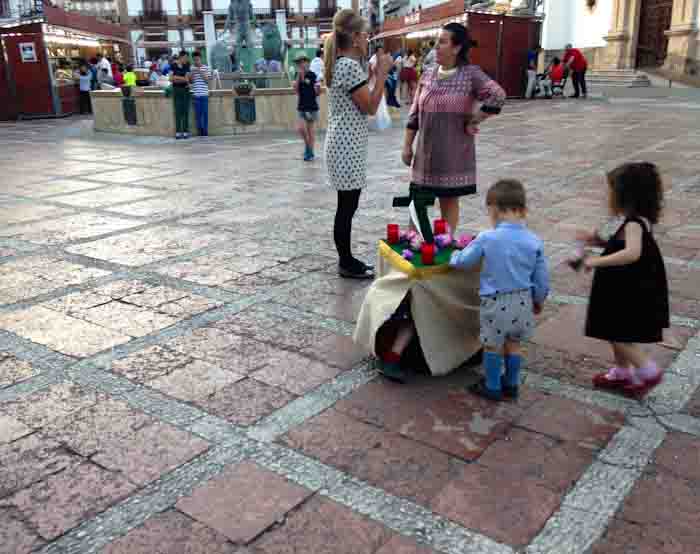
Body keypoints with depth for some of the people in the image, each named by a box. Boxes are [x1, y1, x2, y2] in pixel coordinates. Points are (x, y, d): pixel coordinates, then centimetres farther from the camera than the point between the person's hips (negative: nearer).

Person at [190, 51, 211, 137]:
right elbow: (190, 81, 11)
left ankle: (205, 132, 6)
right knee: (197, 114, 4)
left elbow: (208, 80, -3)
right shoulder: (192, 69, 9)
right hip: (195, 94, 2)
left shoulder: (206, 68, 2)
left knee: (205, 113, -1)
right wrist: (192, 74, -7)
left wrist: (200, 72, -12)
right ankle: (200, 132, 11)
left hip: (204, 94, -2)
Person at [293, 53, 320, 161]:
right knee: (300, 128, -5)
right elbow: (295, 89, -7)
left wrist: (318, 88, -27)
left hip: (312, 106, -4)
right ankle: (308, 144, 22)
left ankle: (310, 153, 12)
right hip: (301, 106, 4)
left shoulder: (312, 75, -7)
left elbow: (318, 92, -5)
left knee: (310, 130, 3)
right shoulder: (298, 75, 5)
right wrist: (299, 76, -14)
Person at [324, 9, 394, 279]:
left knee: (346, 206, 14)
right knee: (348, 207, -2)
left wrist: (375, 73, 15)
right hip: (348, 145, -10)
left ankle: (346, 259, 22)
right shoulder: (351, 66, -17)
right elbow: (370, 107, -14)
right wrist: (382, 73, -7)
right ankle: (347, 264, 8)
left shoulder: (339, 64, 14)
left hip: (344, 143, 10)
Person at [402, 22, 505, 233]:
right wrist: (407, 146, 7)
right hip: (426, 151, 4)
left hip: (453, 152, -4)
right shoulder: (428, 75, 5)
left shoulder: (471, 74, -9)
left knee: (449, 200, 9)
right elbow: (414, 114, 8)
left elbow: (497, 96, -21)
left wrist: (473, 123, -15)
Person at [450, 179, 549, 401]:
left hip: (496, 303, -4)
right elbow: (542, 277, 1)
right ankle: (511, 385, 35)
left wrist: (454, 256, 18)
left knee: (493, 346, 14)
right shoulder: (534, 241, -7)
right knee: (513, 344, 21)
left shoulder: (486, 238, -17)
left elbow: (464, 261, -5)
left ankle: (492, 387, 28)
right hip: (523, 301, 4)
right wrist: (539, 300, 18)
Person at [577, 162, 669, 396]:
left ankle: (649, 371, 14)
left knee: (617, 336, 1)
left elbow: (632, 253, -40)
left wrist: (597, 261, -33)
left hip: (631, 293, -10)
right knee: (616, 334, 20)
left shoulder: (634, 223, -24)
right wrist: (599, 241, 7)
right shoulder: (638, 220, 6)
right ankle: (622, 373, 34)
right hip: (625, 290, 10)